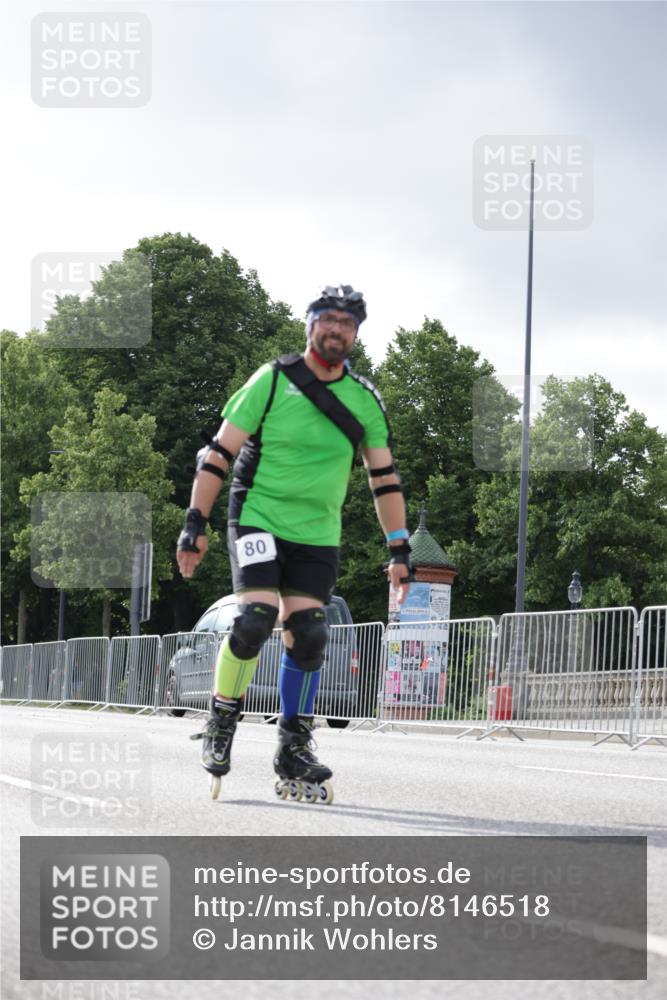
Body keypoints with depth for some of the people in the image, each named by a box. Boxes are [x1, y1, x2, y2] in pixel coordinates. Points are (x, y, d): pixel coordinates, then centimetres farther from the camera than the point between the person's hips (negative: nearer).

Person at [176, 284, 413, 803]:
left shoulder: (365, 399, 7)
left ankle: (294, 753, 9)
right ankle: (220, 723, -1)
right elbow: (219, 452, -4)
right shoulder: (272, 380, -5)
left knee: (308, 635, -3)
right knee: (256, 618, -21)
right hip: (257, 518, -4)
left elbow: (384, 476, 12)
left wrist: (400, 550, 7)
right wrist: (195, 522, -10)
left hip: (317, 535, 4)